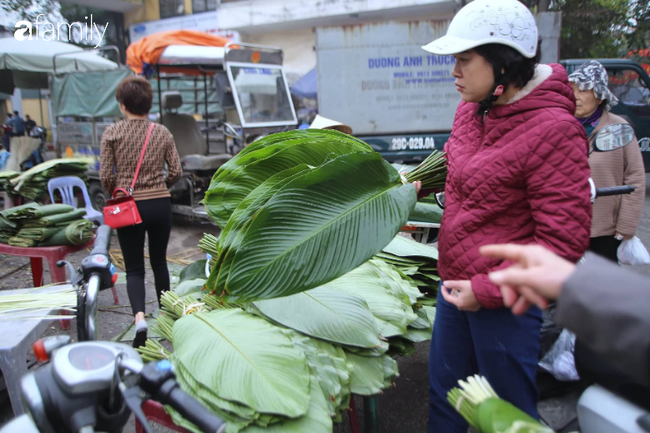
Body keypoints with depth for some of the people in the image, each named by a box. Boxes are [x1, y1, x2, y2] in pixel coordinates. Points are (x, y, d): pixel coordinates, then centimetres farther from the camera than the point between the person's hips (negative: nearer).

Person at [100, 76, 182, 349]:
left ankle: (139, 316, -16)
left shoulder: (112, 133, -5)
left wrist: (117, 193, 14)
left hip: (129, 206, -2)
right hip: (160, 205, 2)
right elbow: (176, 172, 0)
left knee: (134, 268, 7)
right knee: (159, 261, 19)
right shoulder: (162, 132, 1)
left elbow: (106, 177, -6)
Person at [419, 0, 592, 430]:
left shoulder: (554, 131, -21)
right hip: (456, 284, 8)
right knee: (444, 395, 23)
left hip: (506, 302, -7)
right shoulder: (470, 111, 3)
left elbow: (564, 243, -21)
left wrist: (487, 290, -19)